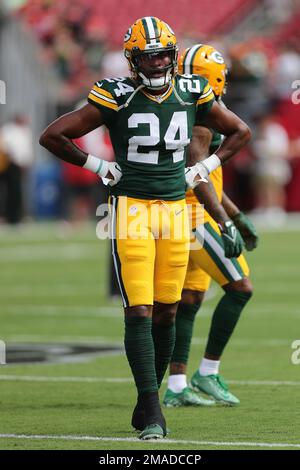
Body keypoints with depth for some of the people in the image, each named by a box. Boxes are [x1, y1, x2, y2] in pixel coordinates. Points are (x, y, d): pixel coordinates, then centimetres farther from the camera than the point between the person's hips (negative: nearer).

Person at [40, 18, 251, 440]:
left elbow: (240, 132, 21)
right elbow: (53, 136, -4)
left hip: (176, 211, 4)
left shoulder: (192, 95, 5)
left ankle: (146, 403, 20)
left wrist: (205, 168, 11)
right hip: (132, 211, -4)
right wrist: (99, 167, -2)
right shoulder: (116, 98, -7)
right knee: (139, 313, -10)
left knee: (166, 313, 6)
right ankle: (151, 411, -8)